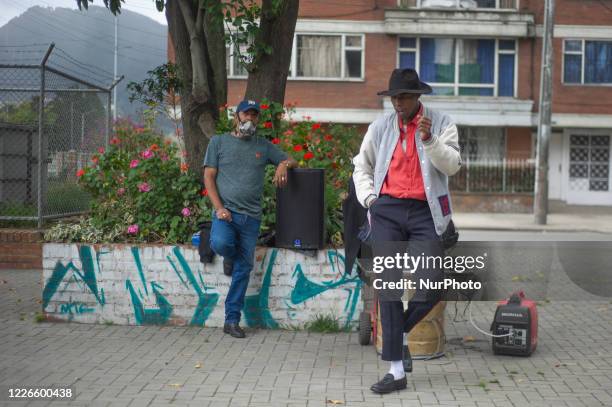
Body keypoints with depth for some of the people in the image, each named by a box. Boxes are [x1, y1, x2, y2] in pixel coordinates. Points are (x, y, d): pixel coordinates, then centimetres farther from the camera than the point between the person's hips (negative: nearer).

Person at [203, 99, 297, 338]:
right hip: (226, 211, -2)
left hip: (251, 217, 2)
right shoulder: (219, 142, 9)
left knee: (243, 269, 0)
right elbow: (209, 177, 4)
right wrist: (219, 208, -9)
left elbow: (291, 161, 21)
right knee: (220, 243, -32)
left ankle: (232, 321, 8)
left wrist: (284, 165, -5)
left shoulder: (264, 147, 17)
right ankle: (230, 256, 6)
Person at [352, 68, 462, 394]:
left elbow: (452, 165, -6)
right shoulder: (381, 126, 11)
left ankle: (400, 333, 20)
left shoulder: (441, 123, 5)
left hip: (424, 213, -1)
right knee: (388, 289, -3)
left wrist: (429, 138, -20)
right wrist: (368, 197, 7)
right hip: (387, 212, 1)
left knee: (431, 287, -12)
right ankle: (396, 370, 3)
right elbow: (362, 166, 22)